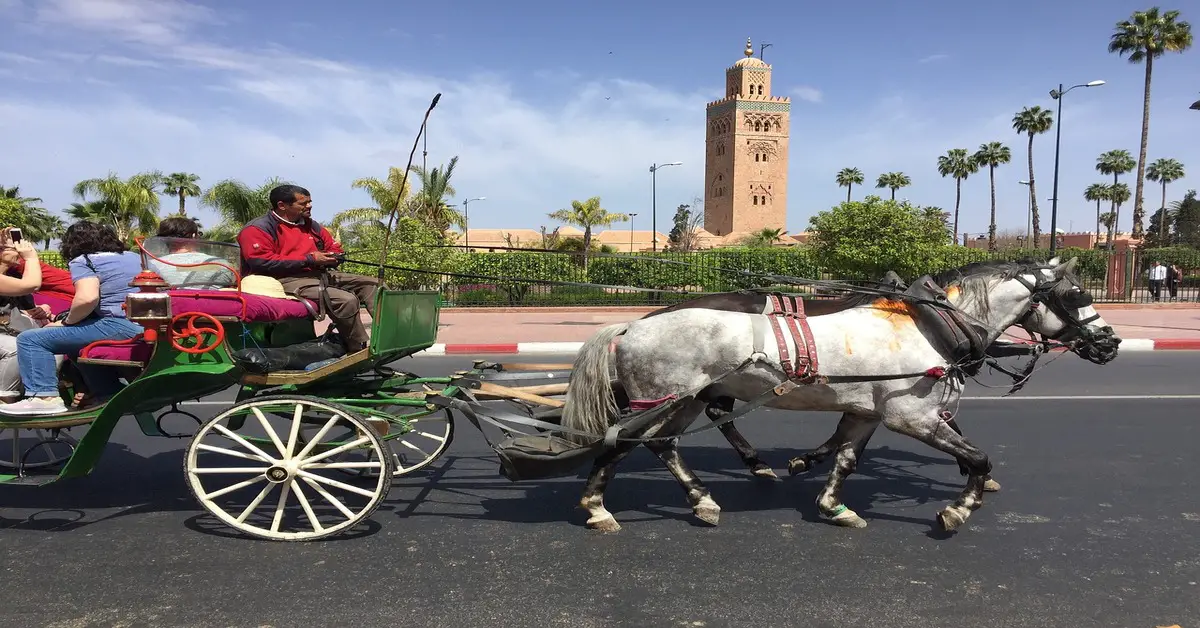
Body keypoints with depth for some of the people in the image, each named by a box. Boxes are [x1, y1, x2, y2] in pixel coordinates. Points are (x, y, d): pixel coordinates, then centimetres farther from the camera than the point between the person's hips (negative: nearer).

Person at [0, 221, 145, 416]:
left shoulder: (83, 261, 2)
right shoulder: (134, 257, 22)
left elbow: (87, 297, -16)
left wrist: (66, 322, 1)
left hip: (119, 327, -8)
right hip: (149, 326, 8)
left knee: (30, 340, 0)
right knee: (80, 341, 36)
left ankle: (45, 396, -10)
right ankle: (108, 394, 30)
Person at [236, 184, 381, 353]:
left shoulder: (309, 225, 20)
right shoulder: (258, 229, -4)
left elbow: (335, 248, 27)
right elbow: (261, 262, -17)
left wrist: (330, 258, -1)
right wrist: (308, 260, -16)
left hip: (320, 274, 9)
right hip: (287, 280, -9)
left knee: (374, 284, -3)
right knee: (346, 299, -31)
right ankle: (360, 352, -21)